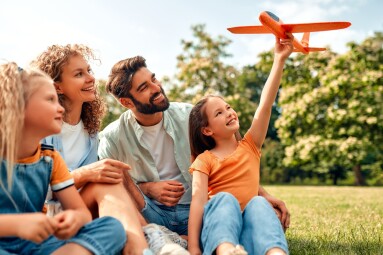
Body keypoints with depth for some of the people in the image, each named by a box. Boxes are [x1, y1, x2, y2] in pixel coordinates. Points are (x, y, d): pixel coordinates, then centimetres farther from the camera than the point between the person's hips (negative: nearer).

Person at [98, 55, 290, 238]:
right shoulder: (112, 139, -7)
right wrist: (147, 188, -14)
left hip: (195, 208, 3)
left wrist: (263, 194, -3)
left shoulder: (189, 116, -1)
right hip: (149, 211, -2)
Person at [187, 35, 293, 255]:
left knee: (258, 202, -29)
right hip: (217, 225, -2)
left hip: (249, 228, 2)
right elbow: (198, 198, -11)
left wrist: (280, 59, -5)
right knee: (225, 198, -32)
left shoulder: (250, 146, 15)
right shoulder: (205, 160, 5)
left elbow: (266, 104, 4)